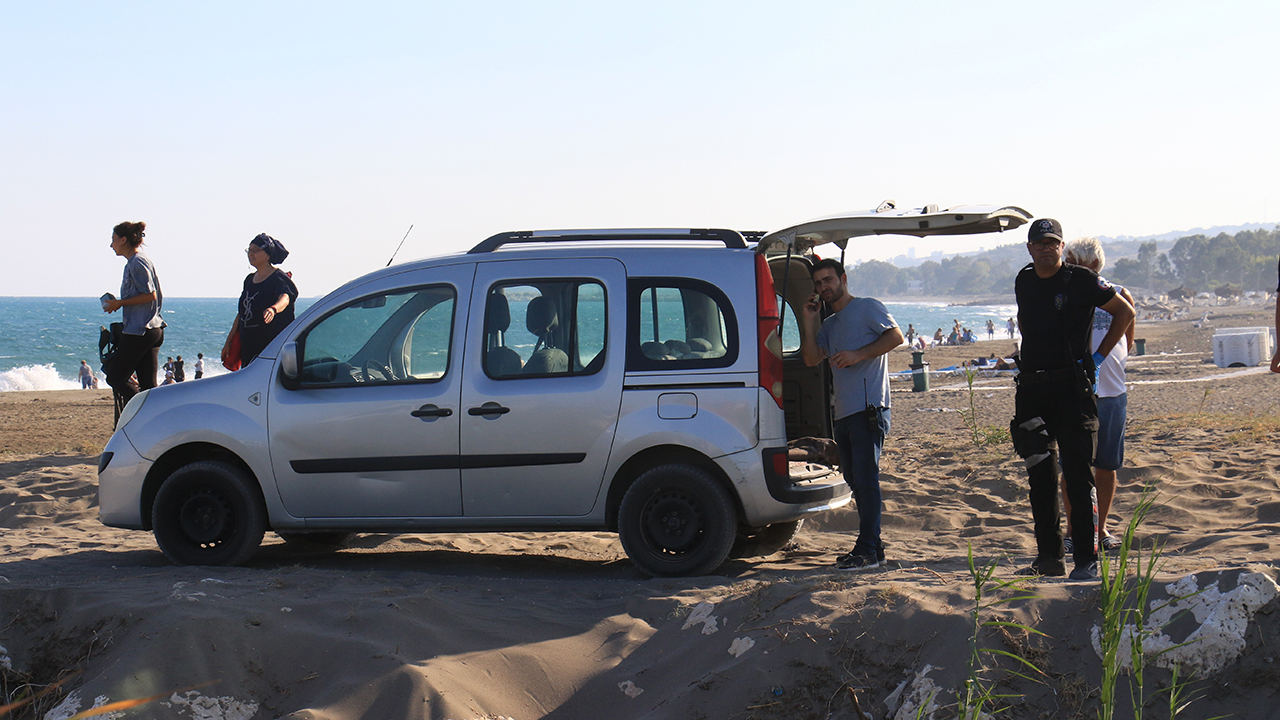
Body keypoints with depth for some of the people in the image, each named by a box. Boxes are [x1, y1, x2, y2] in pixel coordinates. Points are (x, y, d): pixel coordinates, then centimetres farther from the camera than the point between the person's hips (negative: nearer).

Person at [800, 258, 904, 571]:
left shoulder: (867, 308, 2)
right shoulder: (829, 324, 24)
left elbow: (895, 336, -10)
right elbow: (811, 358, 14)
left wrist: (858, 355, -18)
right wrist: (808, 322, 6)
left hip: (869, 409, -9)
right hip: (843, 413, 9)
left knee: (865, 478, -12)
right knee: (855, 480, 9)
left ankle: (868, 550, -12)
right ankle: (872, 545, 15)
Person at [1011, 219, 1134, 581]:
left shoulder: (1081, 280, -4)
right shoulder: (1023, 282, 12)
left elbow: (1125, 311, 3)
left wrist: (1098, 356, -2)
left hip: (1072, 385, -6)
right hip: (1031, 388, 6)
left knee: (1077, 475, -8)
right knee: (1040, 476, 7)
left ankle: (1086, 560, -5)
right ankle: (1049, 557, 13)